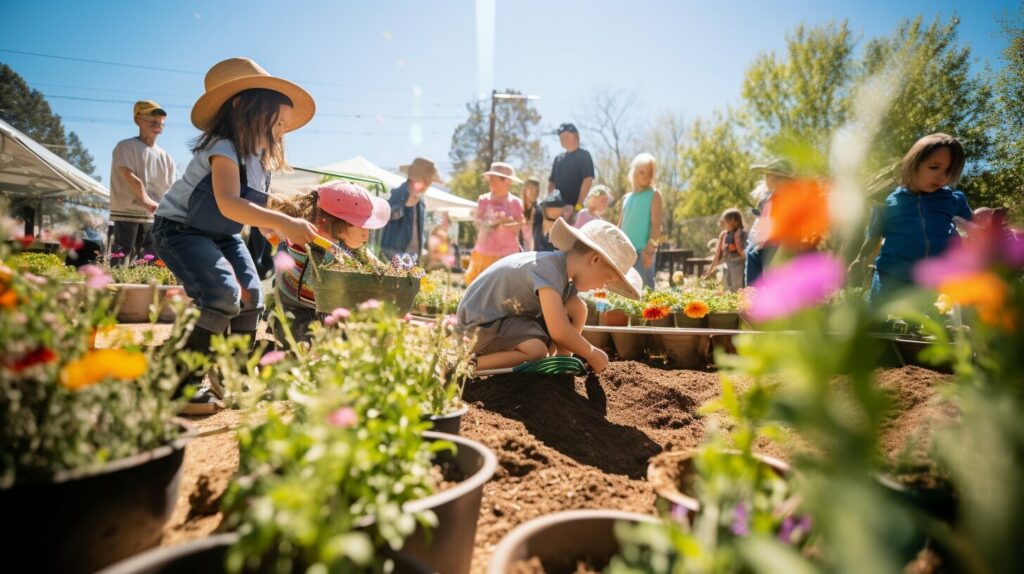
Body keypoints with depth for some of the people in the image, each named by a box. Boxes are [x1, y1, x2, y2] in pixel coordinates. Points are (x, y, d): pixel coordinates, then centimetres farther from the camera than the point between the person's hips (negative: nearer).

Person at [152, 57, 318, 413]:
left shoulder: (262, 157, 2)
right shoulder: (225, 148, -25)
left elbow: (254, 208, 8)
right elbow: (229, 204, -42)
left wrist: (287, 231, -8)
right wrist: (284, 222, -49)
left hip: (222, 235, 9)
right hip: (179, 230, -8)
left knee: (251, 297, -3)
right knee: (223, 295, -26)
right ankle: (184, 383, -13)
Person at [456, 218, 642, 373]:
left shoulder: (565, 269, -2)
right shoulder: (548, 270, -30)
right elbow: (559, 331, -36)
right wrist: (592, 354, -21)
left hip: (514, 315, 9)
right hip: (481, 323, -9)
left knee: (578, 309, -4)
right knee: (537, 351, -34)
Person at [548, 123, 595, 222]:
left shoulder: (583, 155, -1)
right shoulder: (558, 158, 18)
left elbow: (588, 180, -11)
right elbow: (552, 182, 21)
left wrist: (578, 206, -18)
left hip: (574, 207, -6)